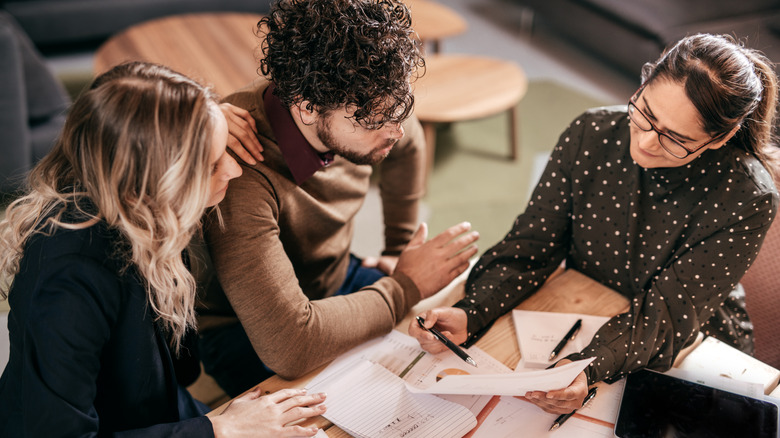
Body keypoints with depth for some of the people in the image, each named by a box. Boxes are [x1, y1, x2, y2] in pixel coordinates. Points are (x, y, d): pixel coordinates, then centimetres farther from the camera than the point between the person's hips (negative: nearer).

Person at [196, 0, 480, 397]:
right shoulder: (239, 174, -39)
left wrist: (400, 249, 12)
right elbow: (287, 346, -44)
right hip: (244, 330, -6)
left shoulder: (357, 106, -16)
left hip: (337, 279, 7)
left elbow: (407, 145, 11)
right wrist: (406, 286, -29)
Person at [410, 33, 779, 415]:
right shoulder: (591, 134, -14)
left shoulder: (747, 200, -23)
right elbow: (529, 248, -10)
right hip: (577, 329, 2)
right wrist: (468, 315, -27)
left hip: (688, 357, -2)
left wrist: (590, 369, -43)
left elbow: (667, 315, -24)